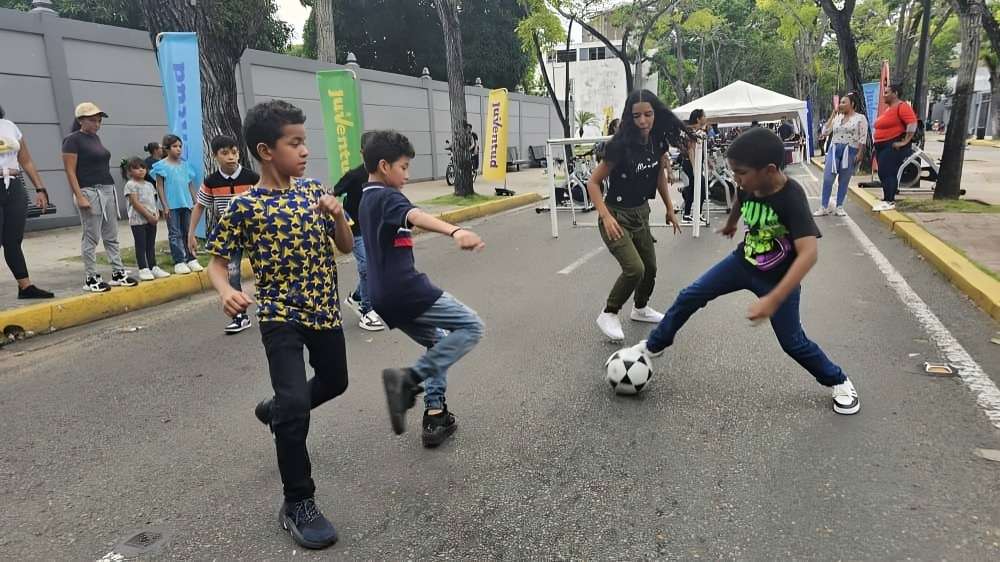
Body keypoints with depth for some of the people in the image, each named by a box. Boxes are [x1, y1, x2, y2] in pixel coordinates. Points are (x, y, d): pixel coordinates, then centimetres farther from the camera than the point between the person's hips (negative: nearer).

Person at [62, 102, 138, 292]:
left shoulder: (95, 137, 15)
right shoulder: (72, 140, -7)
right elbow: (70, 171, -11)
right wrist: (80, 197, -18)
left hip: (108, 190, 8)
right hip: (90, 191, -8)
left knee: (112, 236, 9)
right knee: (91, 237, -3)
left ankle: (118, 273, 14)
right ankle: (91, 279, 4)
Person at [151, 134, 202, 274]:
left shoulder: (185, 164, 10)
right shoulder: (162, 165, -2)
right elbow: (159, 187, -3)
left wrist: (195, 202, 9)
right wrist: (165, 206, -9)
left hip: (186, 204, 4)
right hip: (172, 205, -4)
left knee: (188, 232, 9)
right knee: (175, 234, 1)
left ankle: (191, 259, 16)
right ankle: (179, 262, 3)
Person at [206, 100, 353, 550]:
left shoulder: (313, 189, 1)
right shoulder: (245, 207, -13)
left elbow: (346, 247, 5)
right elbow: (217, 262, -7)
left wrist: (338, 215, -14)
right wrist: (226, 292, -29)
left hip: (324, 310, 6)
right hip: (281, 317, -6)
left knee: (335, 382, 23)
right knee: (296, 403, -16)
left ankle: (276, 410, 53)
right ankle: (297, 504, 2)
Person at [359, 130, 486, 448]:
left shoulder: (367, 200, 18)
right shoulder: (388, 197, -11)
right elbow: (416, 217, -34)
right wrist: (455, 231, -52)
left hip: (384, 297, 10)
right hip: (406, 289, -10)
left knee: (438, 343, 22)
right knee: (470, 328, -5)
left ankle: (435, 416, 16)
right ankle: (409, 379, -15)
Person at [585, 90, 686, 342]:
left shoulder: (659, 141, -5)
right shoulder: (621, 145, -23)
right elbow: (593, 182, -19)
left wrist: (670, 209, 13)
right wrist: (606, 216, -29)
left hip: (641, 213, 7)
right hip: (617, 216, -7)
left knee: (650, 268, 17)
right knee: (634, 269, -20)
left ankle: (640, 308, 44)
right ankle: (608, 315, 3)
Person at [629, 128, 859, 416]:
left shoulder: (792, 199, -32)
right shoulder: (750, 185, -13)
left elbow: (808, 254, -41)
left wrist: (773, 300, -48)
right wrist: (730, 224, 34)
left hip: (779, 278, -5)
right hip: (743, 262, 6)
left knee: (793, 342, 3)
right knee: (689, 296, 2)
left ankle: (839, 382, 28)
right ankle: (655, 345, 22)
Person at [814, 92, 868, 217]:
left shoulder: (860, 118, 1)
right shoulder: (837, 117, 13)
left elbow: (863, 138, -3)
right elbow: (825, 132, 4)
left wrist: (859, 153, -12)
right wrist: (833, 114, 4)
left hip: (850, 151, -3)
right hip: (834, 149, 3)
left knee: (844, 181, 3)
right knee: (827, 178, -6)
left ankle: (839, 207, 12)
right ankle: (824, 207, 1)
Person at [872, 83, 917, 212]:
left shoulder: (902, 106, -10)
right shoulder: (888, 109, 18)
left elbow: (912, 123, -21)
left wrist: (905, 141, -21)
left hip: (894, 146, -9)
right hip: (882, 146, 9)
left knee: (888, 173, -11)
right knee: (883, 173, 10)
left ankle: (889, 202, -9)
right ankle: (888, 200, 16)